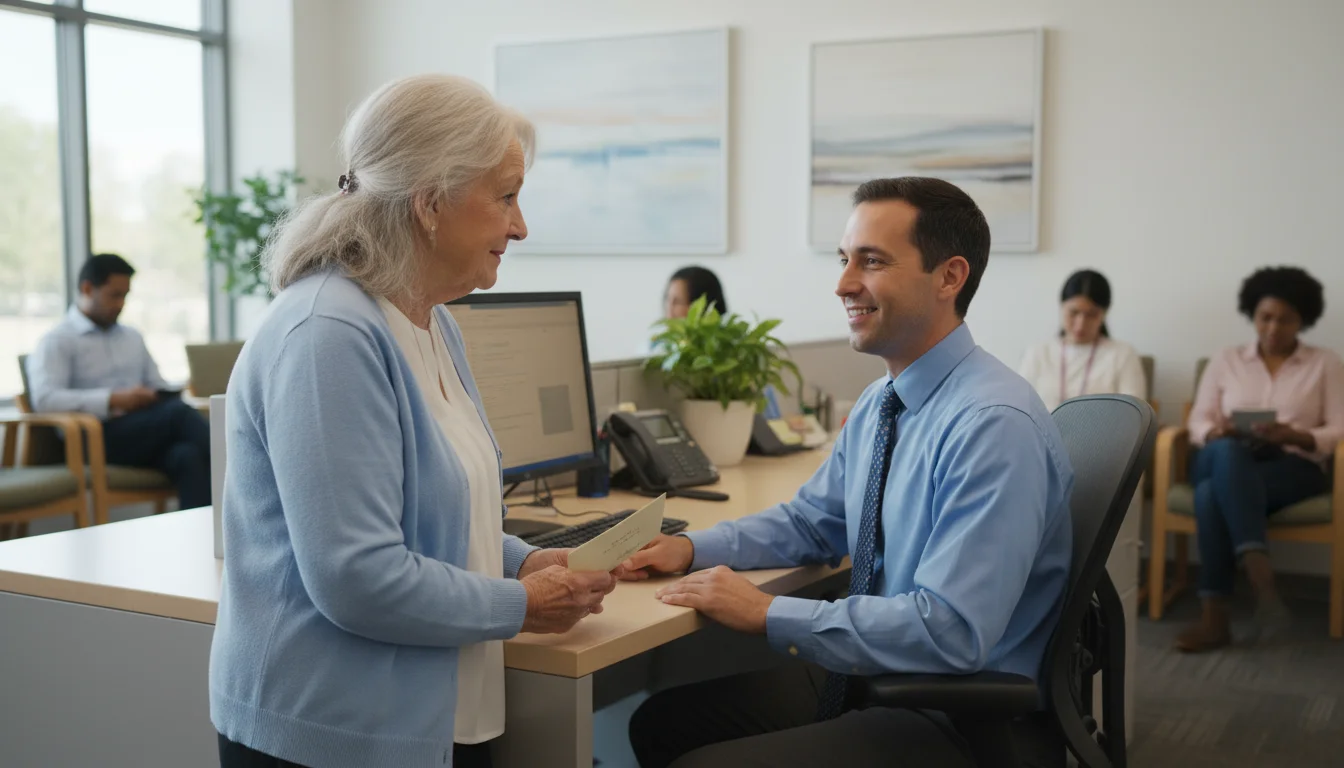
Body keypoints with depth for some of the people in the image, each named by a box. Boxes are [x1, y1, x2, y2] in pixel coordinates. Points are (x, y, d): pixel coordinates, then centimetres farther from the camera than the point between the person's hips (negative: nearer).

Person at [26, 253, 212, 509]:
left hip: (147, 434, 5)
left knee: (189, 457, -32)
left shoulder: (133, 338, 26)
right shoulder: (57, 342, 4)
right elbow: (45, 399, -12)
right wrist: (112, 400, -18)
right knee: (178, 412, -31)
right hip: (98, 438, -5)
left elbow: (159, 386, 25)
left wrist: (157, 398, -1)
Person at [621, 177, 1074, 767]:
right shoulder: (878, 403, 6)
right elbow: (812, 521, 19)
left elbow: (951, 631, -30)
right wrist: (692, 549, 2)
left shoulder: (996, 426, -24)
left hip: (962, 719, -9)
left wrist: (768, 613, -23)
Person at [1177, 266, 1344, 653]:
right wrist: (1217, 432, -13)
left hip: (1293, 468, -2)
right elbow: (1198, 423, 12)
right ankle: (1260, 578, -51)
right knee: (1227, 452, -41)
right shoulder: (1225, 360, 18)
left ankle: (1215, 618, -43)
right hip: (1226, 462, 2)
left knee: (1213, 495, -37)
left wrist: (1293, 436, -16)